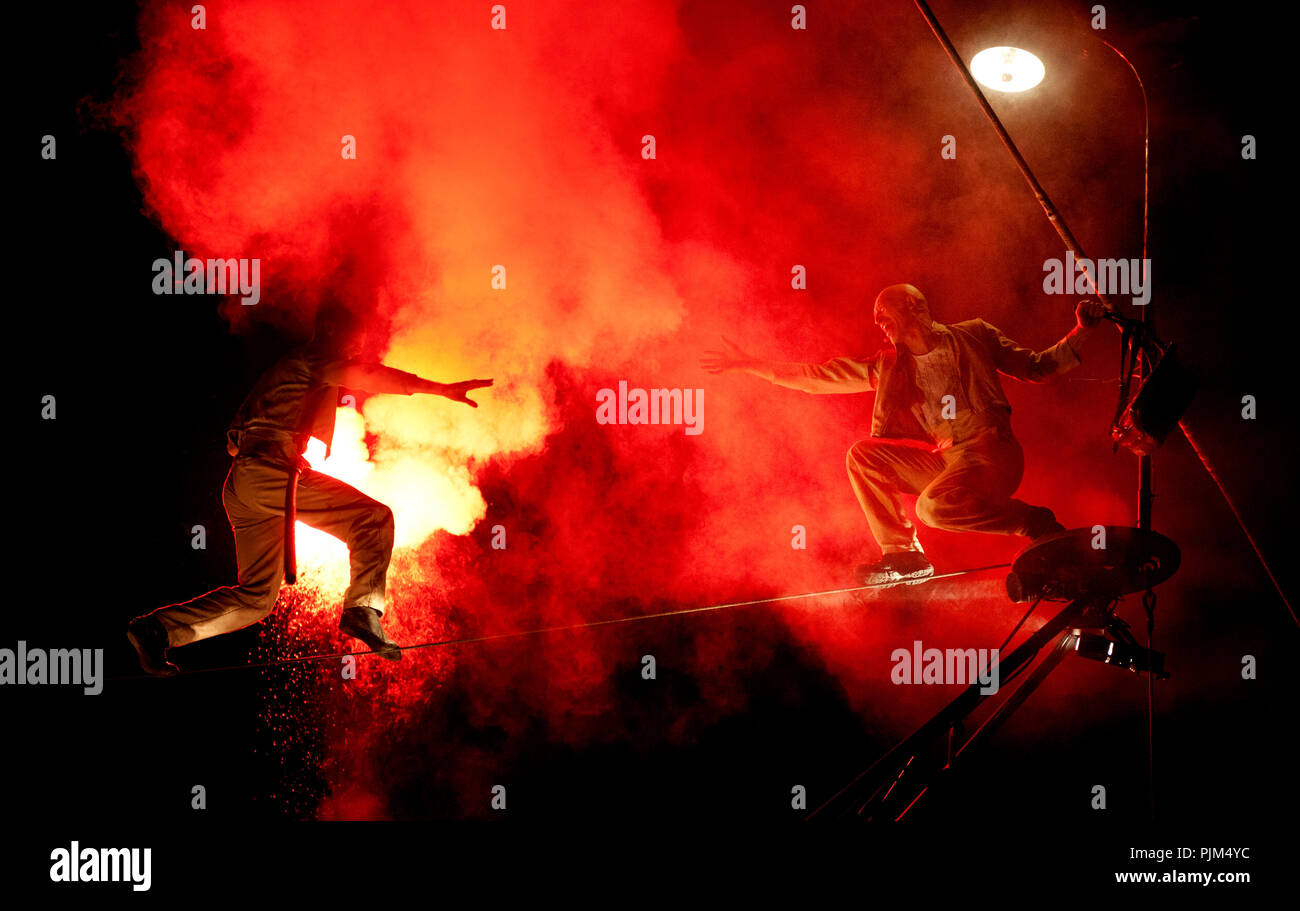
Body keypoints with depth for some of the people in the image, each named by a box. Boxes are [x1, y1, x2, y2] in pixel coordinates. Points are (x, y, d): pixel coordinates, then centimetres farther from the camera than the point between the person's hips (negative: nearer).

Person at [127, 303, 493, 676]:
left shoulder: (289, 367, 32)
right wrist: (441, 389, -20)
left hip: (240, 482, 9)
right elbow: (370, 376, -13)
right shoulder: (316, 357, 5)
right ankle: (362, 609, -26)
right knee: (374, 519, -13)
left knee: (256, 597, 11)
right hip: (269, 469, -9)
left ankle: (157, 630, 6)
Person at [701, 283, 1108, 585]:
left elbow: (1038, 367, 9)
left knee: (935, 505, -34)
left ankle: (1033, 522, -11)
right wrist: (751, 365, 9)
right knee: (863, 454, -10)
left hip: (991, 453, -5)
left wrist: (1081, 332, -5)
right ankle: (902, 555, -3)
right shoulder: (889, 367, 14)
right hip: (940, 460, 5)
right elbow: (820, 376, 13)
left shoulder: (974, 336, 5)